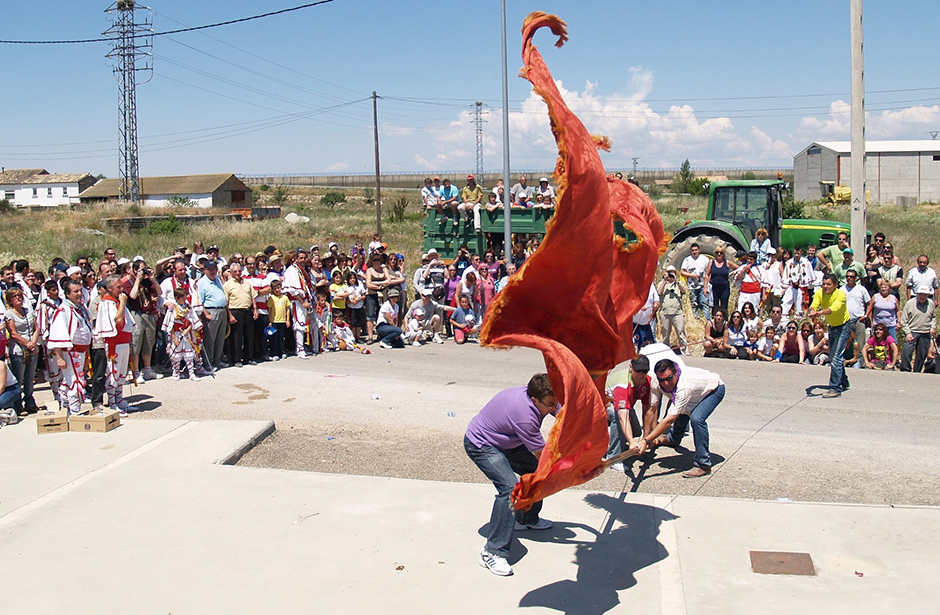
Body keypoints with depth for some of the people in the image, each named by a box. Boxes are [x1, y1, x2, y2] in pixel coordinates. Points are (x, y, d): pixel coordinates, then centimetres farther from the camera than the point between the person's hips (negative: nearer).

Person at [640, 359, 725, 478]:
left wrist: (646, 441, -47)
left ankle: (703, 465, -18)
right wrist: (647, 436, -18)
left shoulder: (684, 387, -45)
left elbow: (669, 420, -46)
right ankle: (672, 440, 55)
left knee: (696, 418, -30)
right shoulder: (657, 383, -26)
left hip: (714, 389, -7)